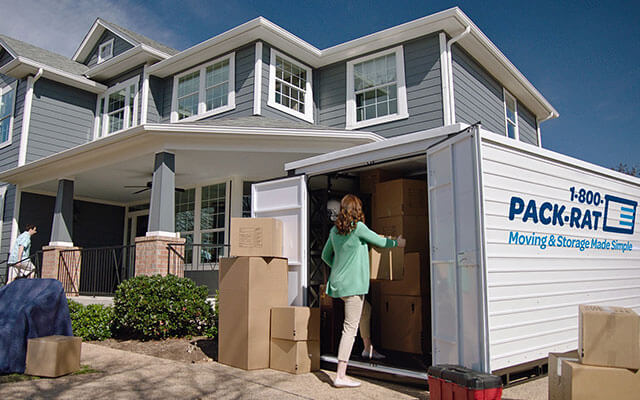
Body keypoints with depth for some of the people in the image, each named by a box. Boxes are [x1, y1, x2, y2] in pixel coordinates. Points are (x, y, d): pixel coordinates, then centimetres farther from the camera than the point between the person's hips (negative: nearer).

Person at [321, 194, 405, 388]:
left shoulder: (335, 230, 7)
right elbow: (380, 242, -1)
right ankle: (340, 376, -7)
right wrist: (397, 243, 18)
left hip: (339, 282, 8)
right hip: (352, 284, -8)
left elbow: (326, 255, 17)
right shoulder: (358, 227, -13)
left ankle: (368, 347, 45)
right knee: (350, 328, -6)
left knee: (365, 310, 29)